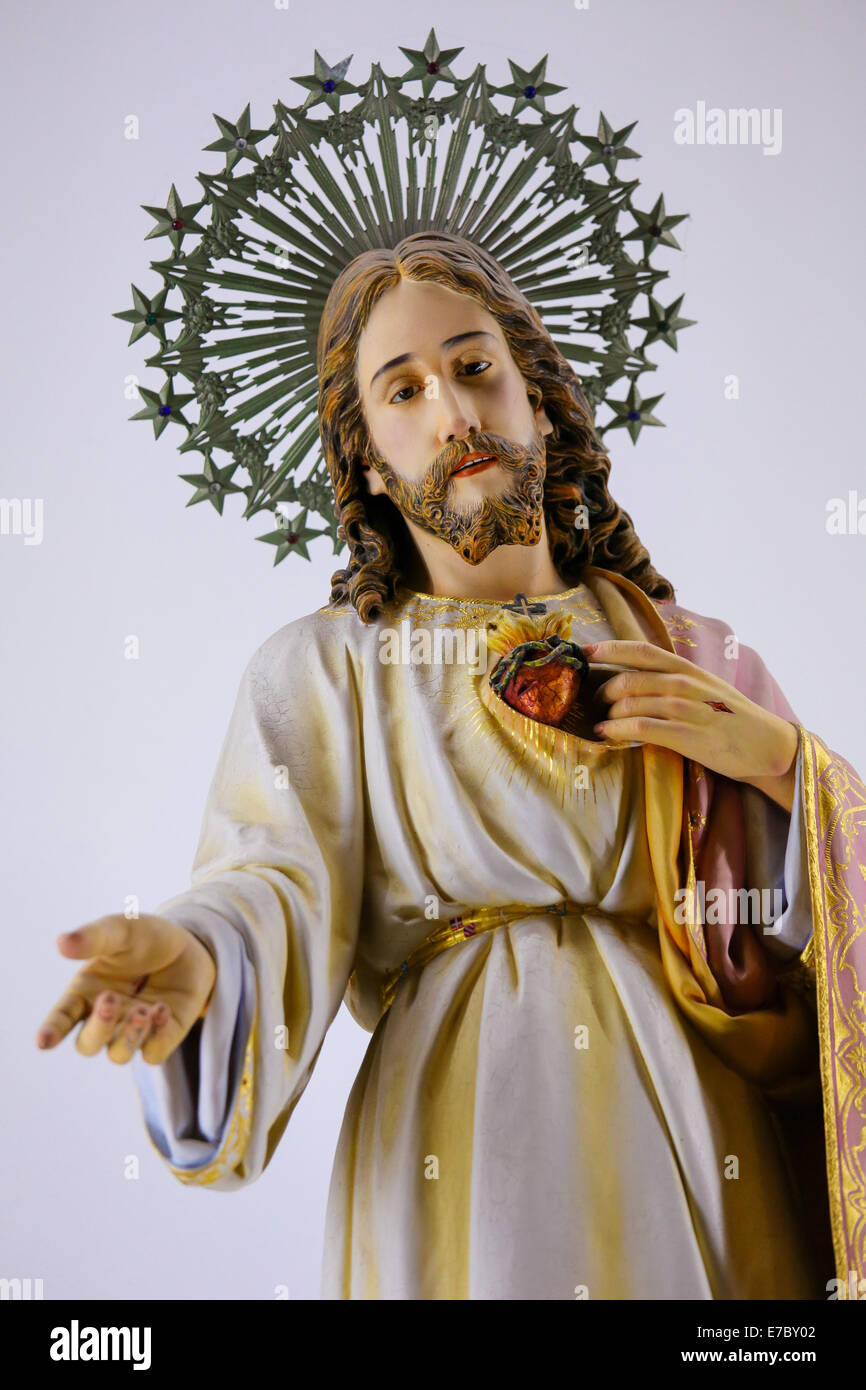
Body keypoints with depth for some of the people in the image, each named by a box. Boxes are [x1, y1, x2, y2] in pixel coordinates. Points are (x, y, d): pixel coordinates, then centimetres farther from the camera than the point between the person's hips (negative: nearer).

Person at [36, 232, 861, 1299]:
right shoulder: (320, 667, 2)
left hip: (698, 1130, 3)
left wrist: (780, 760, -11)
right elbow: (279, 878, -13)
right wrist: (196, 955, -34)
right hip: (457, 1157, -2)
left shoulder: (687, 652, 8)